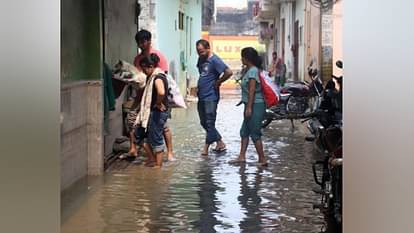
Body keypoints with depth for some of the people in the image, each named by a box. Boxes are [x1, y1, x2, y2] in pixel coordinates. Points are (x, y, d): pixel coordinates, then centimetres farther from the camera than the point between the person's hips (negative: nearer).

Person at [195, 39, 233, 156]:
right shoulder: (201, 59, 11)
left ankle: (206, 147, 0)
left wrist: (218, 82, -13)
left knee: (209, 122, -4)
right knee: (204, 122, 12)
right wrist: (199, 85, 13)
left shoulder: (214, 60, -14)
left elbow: (229, 72, -24)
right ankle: (220, 143, 20)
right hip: (201, 96, 9)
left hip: (211, 97, -9)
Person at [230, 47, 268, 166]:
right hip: (250, 105, 10)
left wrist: (249, 107, -22)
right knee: (244, 131, 13)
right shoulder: (247, 70, 15)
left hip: (256, 105, -10)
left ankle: (262, 160, 1)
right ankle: (242, 156, 19)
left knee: (255, 134, -5)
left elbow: (252, 90, -20)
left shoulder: (253, 71, -15)